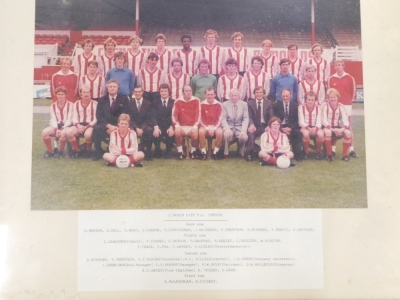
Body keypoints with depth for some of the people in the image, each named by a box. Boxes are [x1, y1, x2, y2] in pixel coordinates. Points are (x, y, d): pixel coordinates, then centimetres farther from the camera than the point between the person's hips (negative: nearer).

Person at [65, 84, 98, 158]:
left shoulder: (94, 104, 4)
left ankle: (88, 150, -5)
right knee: (68, 132, -27)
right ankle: (77, 150, -5)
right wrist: (78, 125, -14)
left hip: (90, 125, -3)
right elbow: (74, 118, 8)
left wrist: (86, 127, -16)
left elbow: (95, 119, -3)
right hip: (79, 125, 3)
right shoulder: (76, 104, 15)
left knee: (87, 134, -37)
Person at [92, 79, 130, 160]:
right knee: (96, 128, -31)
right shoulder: (102, 100, 11)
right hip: (105, 125, 1)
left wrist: (117, 127, -17)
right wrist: (109, 126, -17)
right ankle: (98, 152, -13)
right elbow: (99, 116, 0)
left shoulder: (124, 100, 8)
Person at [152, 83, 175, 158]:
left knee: (171, 133, -33)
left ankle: (168, 152, -7)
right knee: (155, 133, -31)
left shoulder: (173, 102, 7)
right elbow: (154, 116, -3)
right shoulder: (156, 102, 8)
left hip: (169, 126, 0)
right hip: (159, 126, 0)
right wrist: (156, 127, -23)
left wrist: (171, 127, -22)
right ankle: (157, 151, -4)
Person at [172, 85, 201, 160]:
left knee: (195, 134, -30)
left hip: (192, 127, 0)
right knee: (177, 131, -31)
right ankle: (180, 152, -12)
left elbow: (198, 114, -5)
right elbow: (174, 115, -4)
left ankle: (193, 151, -1)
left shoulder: (196, 100, 0)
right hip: (181, 126, 0)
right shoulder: (178, 101, 1)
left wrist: (195, 126, -17)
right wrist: (177, 125, -20)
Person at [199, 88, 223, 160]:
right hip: (205, 126, 0)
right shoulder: (201, 104, -3)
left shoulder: (219, 104, -1)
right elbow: (200, 119, -3)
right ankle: (203, 152, -18)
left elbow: (220, 119, -3)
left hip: (215, 126, 0)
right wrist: (207, 128, -15)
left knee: (220, 132, -33)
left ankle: (215, 152, -13)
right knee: (201, 131, -34)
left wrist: (214, 128, -16)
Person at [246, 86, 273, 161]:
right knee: (250, 132, -34)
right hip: (254, 126, -1)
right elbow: (249, 116, -4)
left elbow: (271, 117, 1)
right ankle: (250, 153, -24)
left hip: (265, 126, 1)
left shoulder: (269, 103, 10)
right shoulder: (250, 103, 7)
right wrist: (251, 125, -26)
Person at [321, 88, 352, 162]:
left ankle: (344, 154, -9)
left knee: (348, 133, -27)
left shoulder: (341, 106, 1)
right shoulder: (325, 106, -6)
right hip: (327, 127, -2)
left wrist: (342, 129, -31)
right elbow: (324, 121, -15)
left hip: (338, 128, 3)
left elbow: (346, 120, -10)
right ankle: (329, 154, -20)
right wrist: (332, 129, -30)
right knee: (327, 132, -38)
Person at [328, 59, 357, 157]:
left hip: (347, 105, -1)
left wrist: (351, 100, 6)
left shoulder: (350, 78, -1)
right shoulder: (331, 79, 3)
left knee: (349, 127, 0)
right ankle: (332, 149, 9)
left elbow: (354, 90, 4)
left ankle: (351, 150, 2)